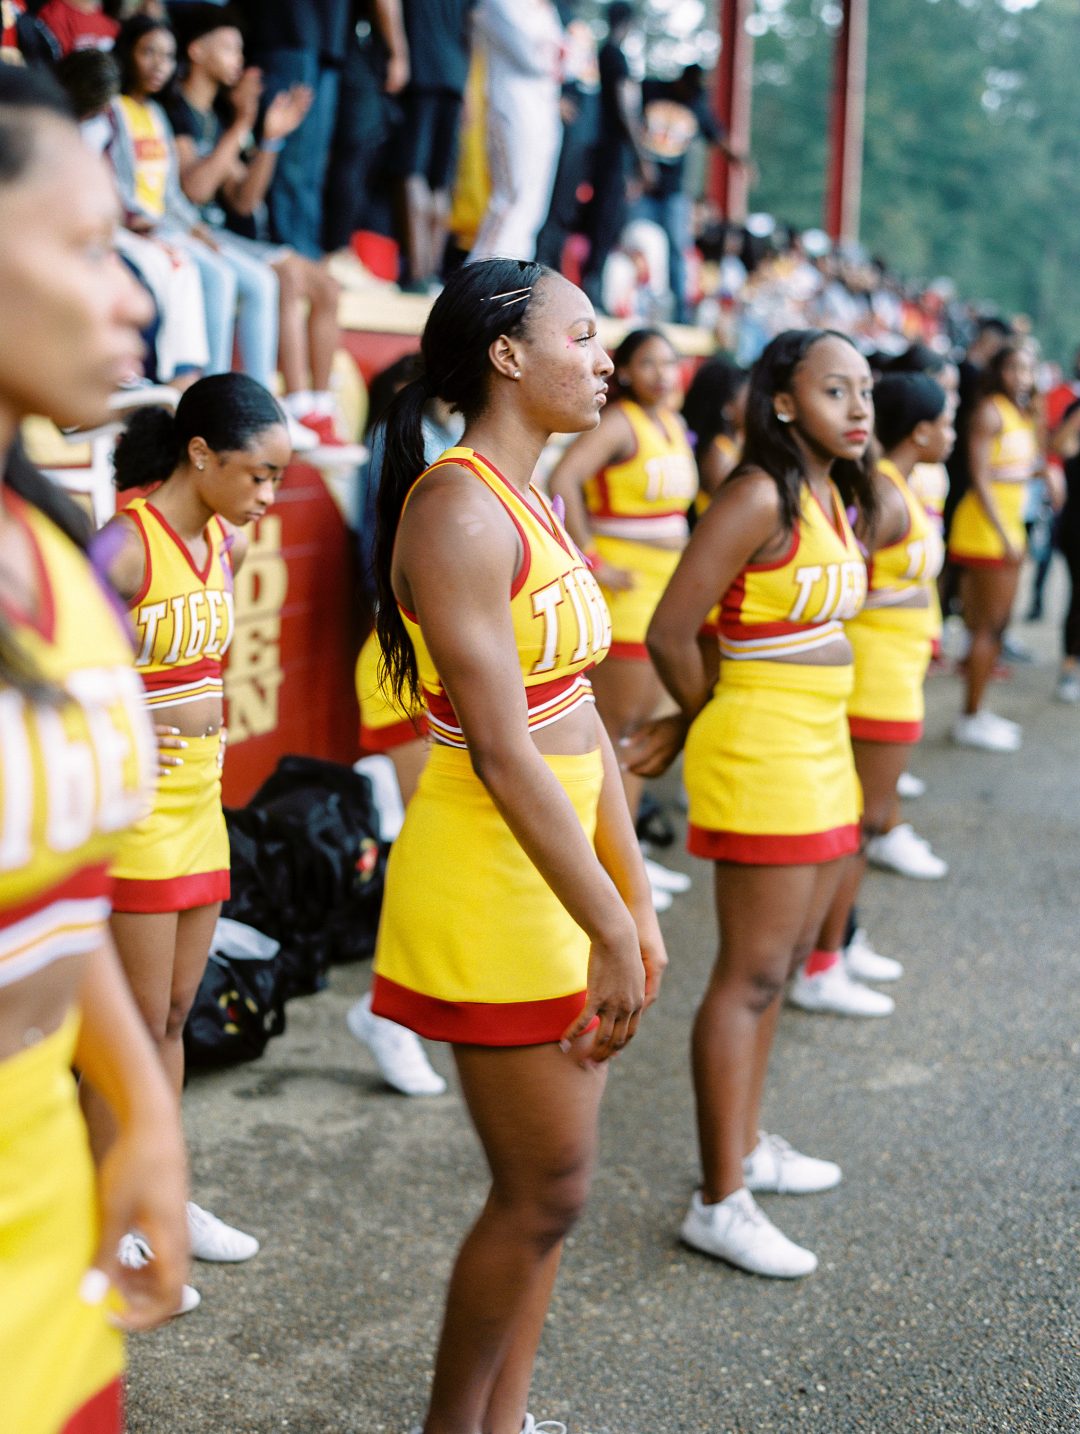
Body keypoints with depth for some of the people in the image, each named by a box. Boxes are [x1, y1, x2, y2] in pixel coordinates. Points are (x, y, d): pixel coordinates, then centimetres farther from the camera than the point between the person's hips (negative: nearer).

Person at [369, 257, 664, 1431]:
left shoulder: (534, 507, 12)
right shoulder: (459, 510, -18)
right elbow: (501, 753, -22)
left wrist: (634, 902, 14)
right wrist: (606, 930, -20)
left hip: (567, 862, 9)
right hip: (492, 875, -9)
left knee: (546, 1184, 16)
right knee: (545, 1191, 3)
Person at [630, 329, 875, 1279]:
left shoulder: (837, 499, 12)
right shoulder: (761, 497, -17)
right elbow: (669, 633, -19)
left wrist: (692, 725, 6)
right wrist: (707, 721, -1)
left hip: (820, 752, 9)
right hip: (762, 757, -9)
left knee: (781, 964, 17)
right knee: (751, 975, -5)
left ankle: (744, 1146, 32)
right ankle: (720, 1201, 3)